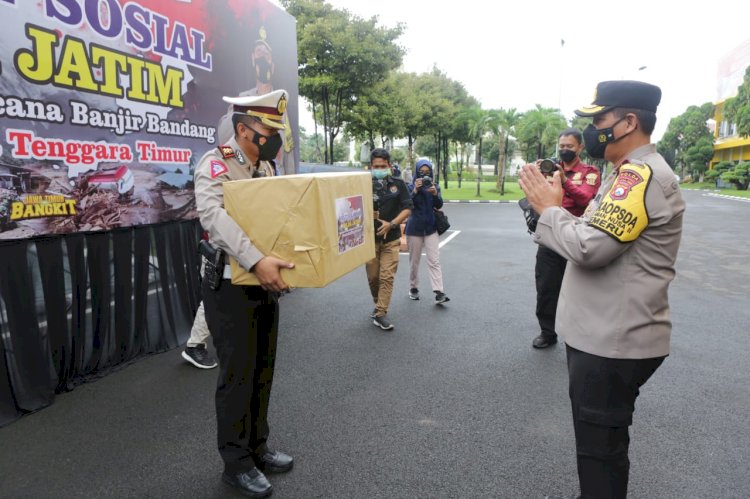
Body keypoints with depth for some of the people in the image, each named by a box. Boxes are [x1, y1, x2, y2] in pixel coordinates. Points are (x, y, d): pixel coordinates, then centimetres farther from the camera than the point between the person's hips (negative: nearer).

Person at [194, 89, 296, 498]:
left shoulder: (267, 168, 12)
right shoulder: (216, 163, -13)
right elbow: (212, 214, -30)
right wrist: (256, 260, -40)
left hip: (266, 282, 8)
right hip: (230, 285, -8)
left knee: (263, 369, 15)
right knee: (237, 375, 2)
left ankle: (258, 447, 33)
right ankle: (236, 463, 21)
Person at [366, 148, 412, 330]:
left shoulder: (398, 184, 0)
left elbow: (407, 209, -1)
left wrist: (391, 224, -14)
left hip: (391, 239, 0)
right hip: (370, 238, 1)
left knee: (387, 277, -4)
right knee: (372, 276, 10)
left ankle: (380, 313, 3)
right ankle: (379, 304, 35)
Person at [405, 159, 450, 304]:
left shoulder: (435, 186, 2)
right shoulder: (411, 187, -4)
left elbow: (439, 205, -10)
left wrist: (435, 194, -29)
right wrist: (415, 190, -31)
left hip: (431, 228, 1)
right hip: (414, 228, -1)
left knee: (434, 261, -5)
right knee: (414, 261, 9)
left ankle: (439, 293, -9)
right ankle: (413, 288, 26)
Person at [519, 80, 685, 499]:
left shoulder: (642, 174, -20)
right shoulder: (632, 173, 15)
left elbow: (590, 247, -29)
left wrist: (549, 207, -14)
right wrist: (554, 205, 3)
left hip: (614, 342, -10)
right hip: (606, 334, 10)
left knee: (600, 447, 7)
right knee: (602, 439, 27)